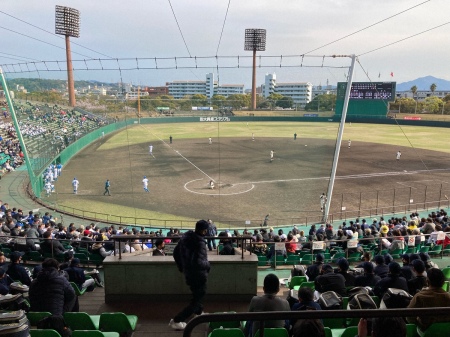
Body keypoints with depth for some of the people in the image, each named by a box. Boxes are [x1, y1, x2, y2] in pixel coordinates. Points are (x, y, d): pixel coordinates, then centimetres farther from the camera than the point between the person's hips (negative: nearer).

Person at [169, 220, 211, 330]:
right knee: (197, 300, 6)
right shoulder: (199, 242, -27)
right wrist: (207, 265, -14)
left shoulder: (186, 236, -3)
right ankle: (176, 321, 4)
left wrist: (181, 267, 16)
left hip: (188, 272, 9)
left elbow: (176, 252, 6)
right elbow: (198, 262, -34)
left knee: (198, 295, 31)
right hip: (198, 275, -8)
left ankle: (199, 312, 51)